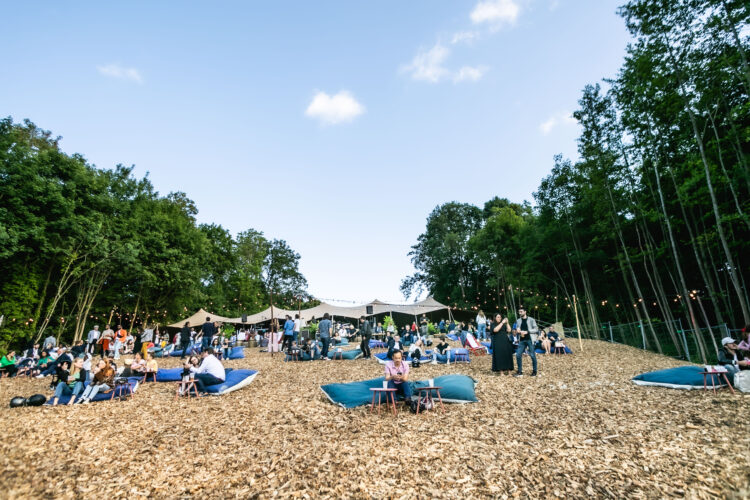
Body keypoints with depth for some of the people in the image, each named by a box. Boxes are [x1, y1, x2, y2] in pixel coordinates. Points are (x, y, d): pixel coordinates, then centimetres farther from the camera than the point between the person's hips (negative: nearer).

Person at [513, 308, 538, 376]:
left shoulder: (531, 320, -1)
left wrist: (527, 332, -15)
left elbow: (536, 329, -5)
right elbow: (516, 330, 17)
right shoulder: (518, 321, 11)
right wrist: (518, 331, -6)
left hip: (530, 340, -4)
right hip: (521, 340, 4)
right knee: (518, 355, -1)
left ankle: (534, 371, 19)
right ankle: (520, 371, 10)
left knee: (532, 355, 2)